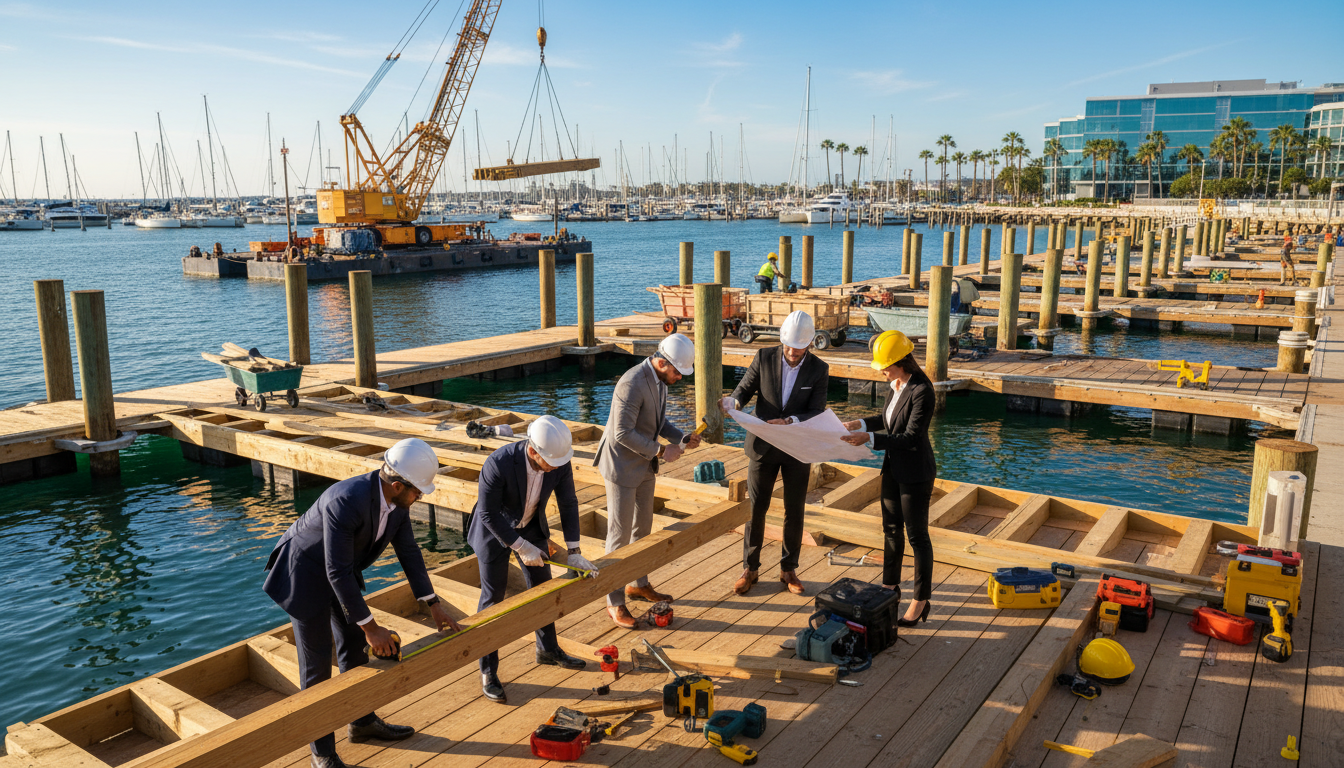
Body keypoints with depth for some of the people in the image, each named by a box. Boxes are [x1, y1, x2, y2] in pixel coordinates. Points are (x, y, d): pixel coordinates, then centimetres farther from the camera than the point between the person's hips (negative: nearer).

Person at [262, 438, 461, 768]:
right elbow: (337, 573, -35)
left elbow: (408, 551, -2)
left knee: (355, 647, 19)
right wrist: (370, 627, -30)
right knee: (316, 664, 0)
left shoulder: (397, 498, -14)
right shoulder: (345, 502, -38)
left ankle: (363, 722, 38)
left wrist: (433, 605, -2)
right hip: (307, 572, -8)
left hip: (341, 570, 8)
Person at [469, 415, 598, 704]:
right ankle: (488, 671, 11)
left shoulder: (560, 460, -23)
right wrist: (521, 547, -24)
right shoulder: (499, 463, -38)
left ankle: (548, 649, 34)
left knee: (541, 586, 14)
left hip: (530, 524, 5)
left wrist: (573, 552, -13)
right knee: (493, 597, -2)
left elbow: (568, 503, -11)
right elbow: (488, 513, -27)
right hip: (495, 527, -5)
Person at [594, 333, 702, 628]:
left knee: (643, 527, 20)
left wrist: (682, 439, -2)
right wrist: (660, 451, -23)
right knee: (620, 534, 0)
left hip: (644, 465, 9)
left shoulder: (660, 379, 2)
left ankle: (638, 584, 38)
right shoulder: (632, 384, -28)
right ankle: (615, 603, 11)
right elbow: (623, 433, -28)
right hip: (622, 466, -9)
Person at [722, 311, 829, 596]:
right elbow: (744, 389, -1)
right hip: (763, 445, 0)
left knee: (794, 512, 9)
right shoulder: (764, 358, -7)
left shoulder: (818, 370, -8)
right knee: (755, 508, 6)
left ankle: (789, 569, 25)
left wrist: (789, 421, -29)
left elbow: (817, 413, -11)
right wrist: (732, 401, -25)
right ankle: (750, 568, 20)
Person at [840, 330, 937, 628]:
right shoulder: (896, 385, 4)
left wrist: (870, 439, -28)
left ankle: (921, 602, 15)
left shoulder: (921, 391, -23)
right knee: (891, 529, 18)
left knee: (917, 535, 2)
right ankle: (890, 586, 34)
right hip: (893, 469, 9)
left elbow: (912, 438, -25)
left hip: (915, 474, -9)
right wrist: (861, 423, 8)